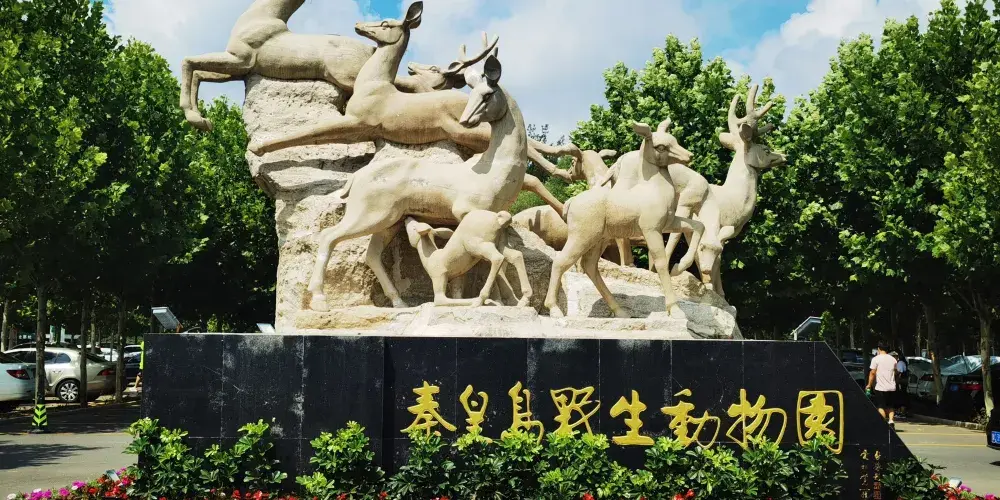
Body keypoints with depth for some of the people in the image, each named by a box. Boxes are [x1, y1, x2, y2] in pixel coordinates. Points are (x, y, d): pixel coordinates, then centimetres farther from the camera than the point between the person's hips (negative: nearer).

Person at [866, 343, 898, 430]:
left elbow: (872, 373, -10)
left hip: (880, 387, -4)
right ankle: (891, 420, -4)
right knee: (891, 406, 15)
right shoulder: (893, 359, 8)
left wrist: (869, 385, -3)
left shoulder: (876, 359, -7)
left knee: (881, 407, 1)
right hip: (892, 387, 4)